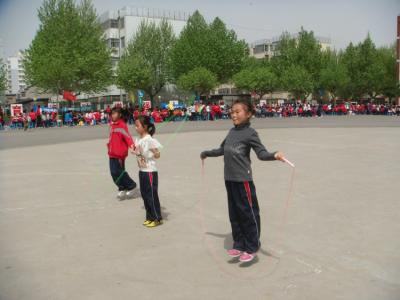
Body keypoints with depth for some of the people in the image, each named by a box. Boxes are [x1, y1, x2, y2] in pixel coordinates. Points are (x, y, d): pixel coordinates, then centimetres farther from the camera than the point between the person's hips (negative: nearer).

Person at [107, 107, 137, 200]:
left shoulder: (122, 125, -15)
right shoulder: (112, 124, 11)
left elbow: (127, 136, -26)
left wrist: (131, 145, -39)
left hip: (119, 154, -9)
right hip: (112, 154, 9)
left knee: (117, 172, -7)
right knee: (114, 172, 11)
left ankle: (131, 186, 12)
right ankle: (122, 189, 25)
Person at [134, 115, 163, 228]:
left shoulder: (149, 140, -16)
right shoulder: (139, 140, 8)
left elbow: (157, 155, -16)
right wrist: (136, 153, -1)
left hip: (150, 171, -8)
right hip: (142, 171, 8)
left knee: (152, 195, 0)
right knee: (144, 194, 14)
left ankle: (157, 218, 11)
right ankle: (149, 217, 26)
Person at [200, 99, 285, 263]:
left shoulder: (250, 133, -9)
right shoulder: (232, 131, 12)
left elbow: (261, 153, -17)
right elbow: (222, 150, 26)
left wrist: (274, 155, -37)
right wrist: (206, 153, 40)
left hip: (243, 179, -7)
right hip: (229, 179, 7)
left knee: (248, 213, 1)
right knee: (234, 214, 13)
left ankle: (251, 247, 14)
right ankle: (239, 245, 25)